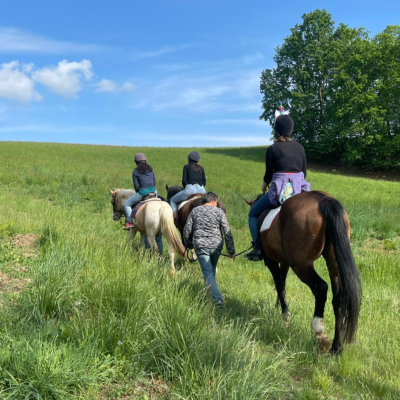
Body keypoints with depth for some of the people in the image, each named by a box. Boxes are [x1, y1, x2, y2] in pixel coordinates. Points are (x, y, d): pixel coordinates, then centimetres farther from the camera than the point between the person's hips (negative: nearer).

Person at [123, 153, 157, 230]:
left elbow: (136, 185, 1)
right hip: (153, 191, 5)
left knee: (127, 204, 11)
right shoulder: (150, 169, 14)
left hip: (143, 191, -4)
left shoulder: (135, 171, 2)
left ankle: (130, 222, -1)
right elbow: (154, 182, 14)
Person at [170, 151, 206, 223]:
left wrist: (185, 187, 15)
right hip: (201, 189, 4)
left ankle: (175, 218, -1)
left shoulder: (187, 167, 6)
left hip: (190, 188, -4)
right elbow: (204, 181, 14)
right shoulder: (201, 168, 18)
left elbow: (184, 180, -2)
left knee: (173, 200, 13)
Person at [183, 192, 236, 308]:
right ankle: (209, 292, 31)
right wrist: (231, 250, 1)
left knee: (208, 272, -4)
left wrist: (188, 244, 23)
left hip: (201, 246, -1)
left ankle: (218, 299, -15)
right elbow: (227, 232, -2)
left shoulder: (195, 211, 6)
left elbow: (187, 230, 6)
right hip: (216, 245, 1)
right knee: (212, 270, 21)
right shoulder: (219, 212, 1)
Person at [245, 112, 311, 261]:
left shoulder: (273, 149, -6)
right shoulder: (300, 147, 7)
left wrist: (264, 185, 18)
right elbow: (304, 172, 10)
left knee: (253, 214, 14)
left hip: (279, 190, -5)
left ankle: (258, 249, 3)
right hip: (300, 189, 5)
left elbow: (268, 174, -2)